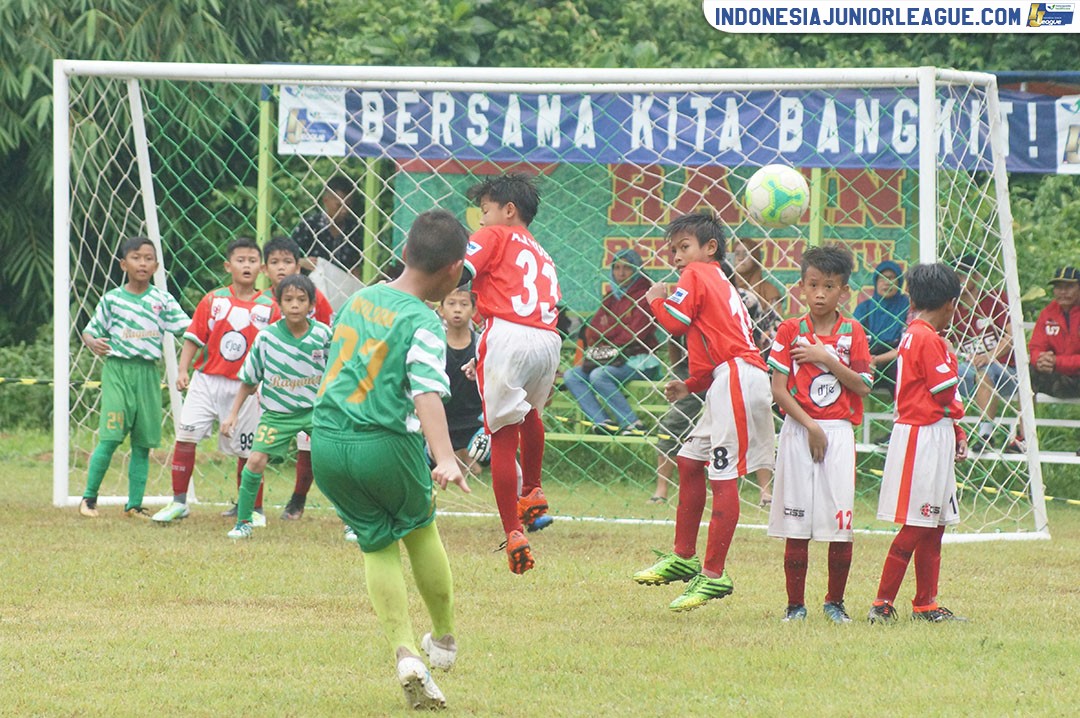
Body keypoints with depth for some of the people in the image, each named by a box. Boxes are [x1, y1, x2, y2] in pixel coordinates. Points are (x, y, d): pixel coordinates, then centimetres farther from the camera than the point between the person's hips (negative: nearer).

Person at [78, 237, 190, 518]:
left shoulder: (162, 300, 6)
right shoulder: (112, 299, 2)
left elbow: (188, 328, 2)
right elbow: (90, 331, 6)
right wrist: (93, 343, -15)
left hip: (147, 373, 3)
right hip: (117, 369, -3)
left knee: (143, 443, 4)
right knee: (111, 437, -11)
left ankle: (135, 503, 11)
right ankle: (89, 498, -1)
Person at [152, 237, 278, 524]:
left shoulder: (268, 307, 2)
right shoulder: (213, 300, 2)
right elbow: (194, 337, 2)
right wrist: (183, 369, -9)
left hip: (244, 387, 0)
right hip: (207, 380, 0)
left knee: (247, 450, 5)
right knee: (186, 435, -10)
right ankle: (178, 503, 0)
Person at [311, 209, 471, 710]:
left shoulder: (360, 299, 9)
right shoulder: (424, 324, -13)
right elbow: (427, 394, -26)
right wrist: (445, 459, -36)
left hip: (327, 442, 5)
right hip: (385, 444, -5)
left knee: (378, 544, 13)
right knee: (419, 528, 22)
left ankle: (405, 654, -4)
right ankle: (444, 640, 35)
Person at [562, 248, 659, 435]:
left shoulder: (644, 295, -4)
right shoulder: (610, 298, 18)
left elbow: (636, 333, -14)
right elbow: (591, 332, 13)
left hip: (639, 362, -8)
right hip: (611, 360, 8)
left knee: (599, 376, -31)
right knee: (571, 376, -8)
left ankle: (632, 424, -29)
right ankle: (602, 422, -27)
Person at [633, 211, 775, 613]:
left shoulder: (696, 276, -1)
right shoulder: (721, 285, 27)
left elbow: (676, 322, -12)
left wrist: (657, 300, 8)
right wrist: (691, 386, 21)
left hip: (735, 379, -11)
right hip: (729, 380, 11)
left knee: (723, 478, -10)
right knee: (690, 462, 18)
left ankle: (713, 575, -11)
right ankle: (684, 557, 26)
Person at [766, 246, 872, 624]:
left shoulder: (852, 332, 6)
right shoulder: (790, 331, 2)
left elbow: (863, 385, -1)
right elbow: (779, 389, -3)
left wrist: (827, 359, -11)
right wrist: (810, 426, -11)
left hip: (839, 433, 1)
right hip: (798, 431, -1)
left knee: (841, 524, -3)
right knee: (796, 526, -1)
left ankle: (835, 601, 12)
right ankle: (795, 604, 7)